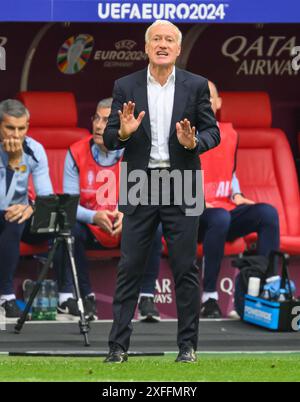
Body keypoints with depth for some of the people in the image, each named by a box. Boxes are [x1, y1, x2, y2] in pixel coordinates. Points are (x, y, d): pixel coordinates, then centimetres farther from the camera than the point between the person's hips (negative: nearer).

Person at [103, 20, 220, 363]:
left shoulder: (196, 86, 2)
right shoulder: (125, 87, 3)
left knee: (185, 268, 2)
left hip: (181, 187, 0)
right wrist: (123, 132, -19)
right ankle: (118, 345, 4)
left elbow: (212, 133, 3)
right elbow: (109, 139, 3)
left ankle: (188, 344, 10)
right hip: (140, 187, 0)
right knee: (129, 267, 1)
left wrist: (193, 142, -19)